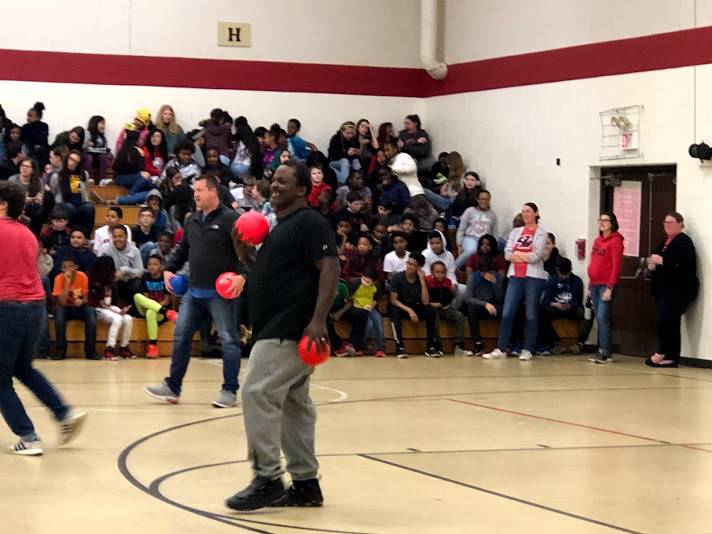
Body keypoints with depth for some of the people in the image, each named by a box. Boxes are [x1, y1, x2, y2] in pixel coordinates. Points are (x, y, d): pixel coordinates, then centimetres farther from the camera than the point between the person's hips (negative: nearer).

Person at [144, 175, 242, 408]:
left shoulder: (229, 219, -10)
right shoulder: (192, 221, 13)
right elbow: (183, 250, 24)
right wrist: (170, 269, 12)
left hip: (221, 293, -7)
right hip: (194, 292, 7)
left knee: (228, 340, -1)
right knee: (181, 337, 6)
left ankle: (229, 391, 5)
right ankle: (172, 388, 14)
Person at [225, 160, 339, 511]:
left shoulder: (309, 222, -9)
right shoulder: (280, 227, 20)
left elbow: (330, 268, -19)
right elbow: (269, 274, 28)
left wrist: (318, 319, -28)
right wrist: (243, 251, 9)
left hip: (292, 328, -10)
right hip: (278, 328, 10)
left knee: (257, 392, -15)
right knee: (293, 404, 12)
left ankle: (268, 479, -11)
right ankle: (305, 484, 18)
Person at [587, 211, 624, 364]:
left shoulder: (616, 241, -7)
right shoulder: (597, 241, 16)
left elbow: (616, 266, -12)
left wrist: (609, 288, -17)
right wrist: (590, 286, 16)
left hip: (606, 286, -7)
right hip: (595, 285, 7)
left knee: (602, 317, -12)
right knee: (599, 319, 7)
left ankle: (604, 352, -8)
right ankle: (605, 352, 12)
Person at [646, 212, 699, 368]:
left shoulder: (684, 242, -9)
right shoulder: (664, 242, 19)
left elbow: (684, 265, -22)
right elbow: (659, 262, 28)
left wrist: (662, 261, -21)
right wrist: (652, 265, 5)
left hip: (679, 290, -9)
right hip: (664, 289, 9)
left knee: (663, 320, -14)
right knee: (671, 324, 9)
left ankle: (661, 353, -3)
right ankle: (672, 357, 10)